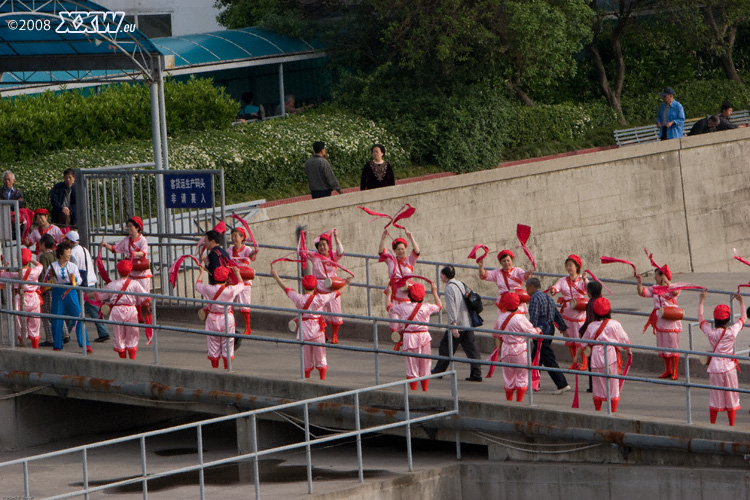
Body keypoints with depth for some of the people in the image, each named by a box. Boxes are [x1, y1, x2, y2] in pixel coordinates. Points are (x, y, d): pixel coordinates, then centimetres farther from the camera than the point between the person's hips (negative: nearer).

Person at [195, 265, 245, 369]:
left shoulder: (209, 289, -11)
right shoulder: (230, 290, -13)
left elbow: (197, 285, 11)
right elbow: (241, 285, 9)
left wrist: (201, 273, 28)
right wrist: (237, 274, 27)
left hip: (213, 320, 1)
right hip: (227, 320, -1)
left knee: (213, 346, 12)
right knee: (227, 346, 10)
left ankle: (214, 368, 18)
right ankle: (227, 368, 14)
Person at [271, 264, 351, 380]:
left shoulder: (298, 299, -6)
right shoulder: (320, 299, -8)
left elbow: (286, 289, 8)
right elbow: (337, 293, 4)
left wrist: (276, 277, 23)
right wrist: (346, 284, 22)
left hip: (304, 330, 1)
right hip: (317, 329, -1)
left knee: (306, 358, 12)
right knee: (320, 357, 8)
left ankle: (306, 379, 17)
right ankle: (322, 379, 7)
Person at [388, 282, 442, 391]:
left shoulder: (403, 307, -4)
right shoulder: (426, 307, -4)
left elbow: (389, 307, 14)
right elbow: (439, 306, 16)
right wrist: (434, 292, 27)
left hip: (409, 337, 0)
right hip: (424, 337, 0)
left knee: (412, 367, 4)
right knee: (425, 366, 11)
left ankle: (413, 390, 2)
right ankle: (425, 390, 16)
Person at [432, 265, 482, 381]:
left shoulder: (449, 288, -11)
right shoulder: (461, 284, 14)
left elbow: (451, 308, -18)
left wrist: (453, 325, -22)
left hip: (457, 324, -8)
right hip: (468, 323, 8)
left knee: (445, 348, 8)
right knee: (471, 349, 2)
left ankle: (438, 371, 19)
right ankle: (476, 374, -4)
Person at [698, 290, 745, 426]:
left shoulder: (710, 332, -9)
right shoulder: (732, 331, -11)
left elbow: (700, 318, 9)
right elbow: (743, 318, 6)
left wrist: (701, 300, 19)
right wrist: (741, 302, 20)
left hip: (715, 367, 1)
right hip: (729, 367, -1)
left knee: (715, 398, 11)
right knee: (731, 398, 9)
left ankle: (712, 425, 19)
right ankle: (731, 426, 14)